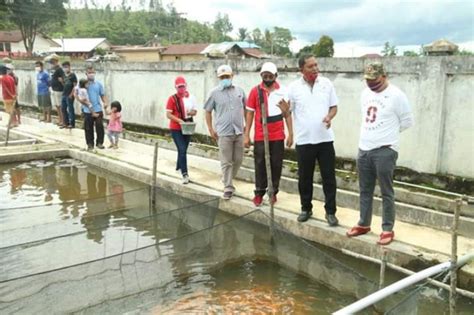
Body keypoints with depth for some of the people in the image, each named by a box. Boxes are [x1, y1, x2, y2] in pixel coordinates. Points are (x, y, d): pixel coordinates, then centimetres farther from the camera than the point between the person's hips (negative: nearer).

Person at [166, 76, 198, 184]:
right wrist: (179, 120, -25)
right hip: (176, 129, -5)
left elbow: (195, 111, 12)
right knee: (182, 150, -13)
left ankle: (178, 168, 36)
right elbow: (168, 114, -11)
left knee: (183, 150, 16)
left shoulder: (191, 97, 3)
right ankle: (185, 174, -12)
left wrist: (192, 112, -11)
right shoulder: (172, 98, -9)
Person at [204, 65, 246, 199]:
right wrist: (210, 129, -2)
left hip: (239, 131, 4)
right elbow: (208, 111, 4)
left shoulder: (240, 91, 8)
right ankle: (228, 188, 6)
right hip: (223, 133, -3)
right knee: (226, 162, -2)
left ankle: (228, 180, 31)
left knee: (238, 160, 10)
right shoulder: (215, 93, -1)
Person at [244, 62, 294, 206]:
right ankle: (259, 193, 16)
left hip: (278, 136, 1)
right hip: (260, 136, 0)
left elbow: (287, 113, 4)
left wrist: (291, 133, 0)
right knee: (260, 164, 5)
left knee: (276, 165, 7)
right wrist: (246, 135, -1)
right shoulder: (255, 91, -1)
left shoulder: (283, 91, 0)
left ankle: (273, 192, 20)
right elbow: (250, 113, 2)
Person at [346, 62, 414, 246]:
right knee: (365, 191, 15)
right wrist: (373, 132, 11)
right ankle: (364, 224, 27)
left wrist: (389, 133, 2)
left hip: (385, 151, -6)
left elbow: (407, 121, -5)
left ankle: (388, 229, 12)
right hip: (364, 149, 7)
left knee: (386, 193, 2)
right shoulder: (365, 93, 10)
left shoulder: (396, 95, -11)